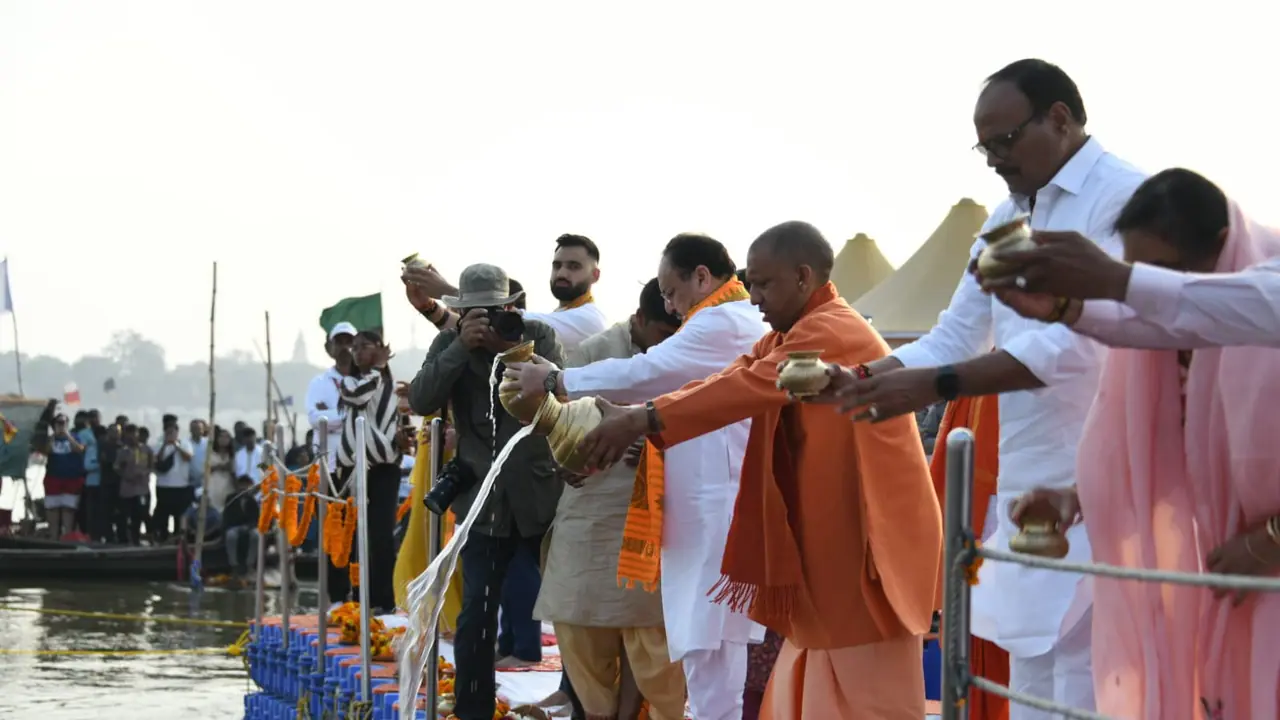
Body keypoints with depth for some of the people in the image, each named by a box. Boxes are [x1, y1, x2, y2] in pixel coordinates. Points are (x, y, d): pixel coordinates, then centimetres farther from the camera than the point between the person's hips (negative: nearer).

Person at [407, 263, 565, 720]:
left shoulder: (539, 336, 0)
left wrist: (520, 353, -24)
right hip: (485, 500, 0)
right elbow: (420, 402, -11)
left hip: (542, 494, 0)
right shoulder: (450, 344, 2)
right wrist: (462, 347, -20)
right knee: (476, 615, 1)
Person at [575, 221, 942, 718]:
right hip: (833, 540, 10)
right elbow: (727, 379, 4)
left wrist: (643, 420, -29)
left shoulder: (832, 334, -18)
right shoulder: (791, 337, 15)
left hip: (868, 539, -10)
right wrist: (632, 419, -11)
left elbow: (748, 386, -28)